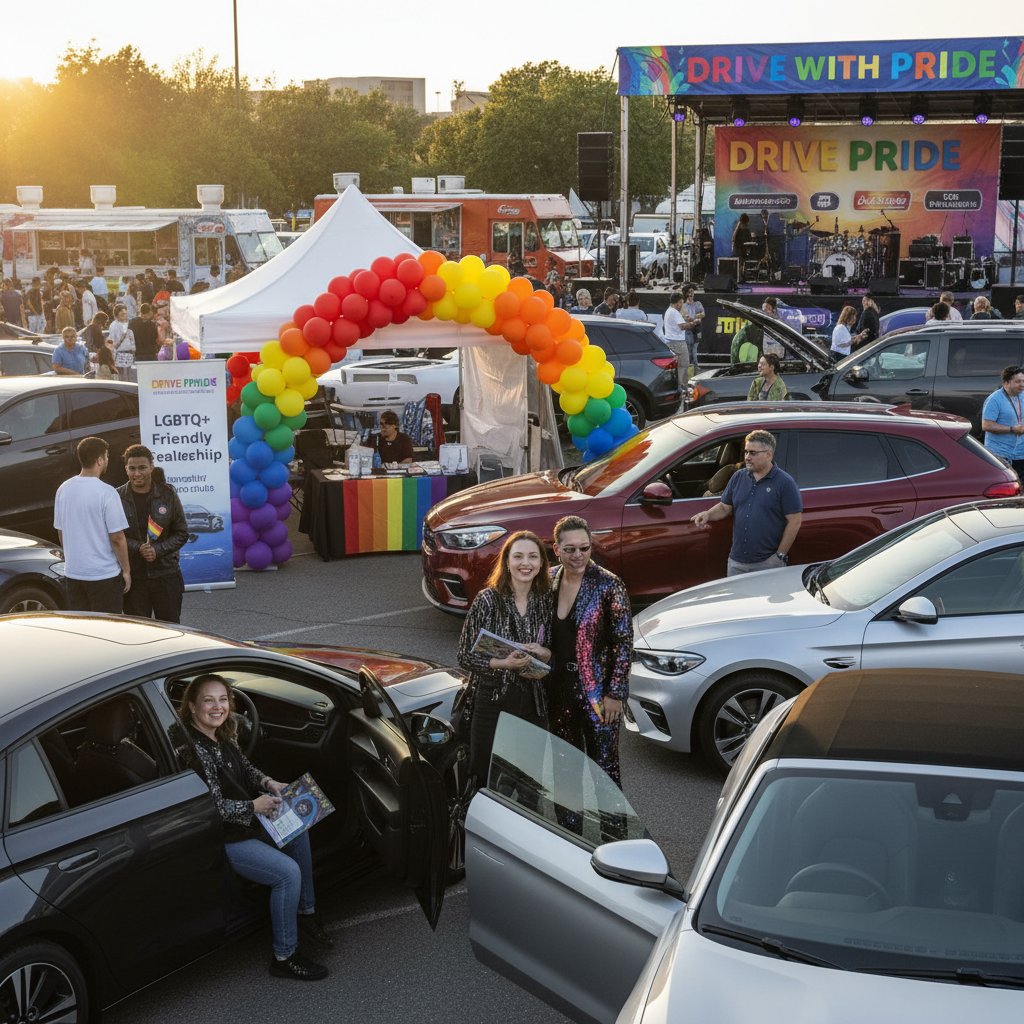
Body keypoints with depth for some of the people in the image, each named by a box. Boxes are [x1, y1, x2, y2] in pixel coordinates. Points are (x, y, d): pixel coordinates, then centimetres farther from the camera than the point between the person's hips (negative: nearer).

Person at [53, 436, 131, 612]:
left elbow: (60, 533, 11)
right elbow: (117, 538, -14)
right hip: (104, 574, -6)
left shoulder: (63, 490, 3)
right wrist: (126, 570, -3)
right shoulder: (106, 493, -16)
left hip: (73, 573, 6)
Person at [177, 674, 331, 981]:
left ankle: (305, 914, 31)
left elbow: (244, 767, 18)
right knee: (288, 872, -20)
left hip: (245, 817, 11)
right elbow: (213, 807, -28)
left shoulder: (221, 735, 0)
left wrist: (268, 782, -1)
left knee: (298, 832, 21)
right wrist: (254, 806, -19)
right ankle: (284, 957, -5)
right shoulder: (194, 748, -29)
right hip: (221, 838, -11)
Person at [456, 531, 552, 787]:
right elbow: (465, 656, -8)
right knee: (487, 776, 3)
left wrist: (544, 653, -12)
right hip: (493, 701, -3)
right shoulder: (487, 600, -9)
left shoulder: (546, 600, 2)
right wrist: (504, 663, -23)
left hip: (534, 702, 3)